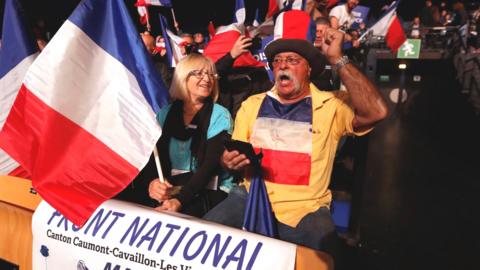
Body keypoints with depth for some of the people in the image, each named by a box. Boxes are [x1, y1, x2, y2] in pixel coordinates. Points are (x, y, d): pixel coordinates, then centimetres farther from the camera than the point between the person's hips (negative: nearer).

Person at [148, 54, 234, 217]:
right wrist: (152, 182, -19)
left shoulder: (219, 116, -3)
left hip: (209, 191, -3)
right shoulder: (165, 114, 10)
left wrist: (179, 200, -24)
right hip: (169, 189, 3)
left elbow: (210, 165, -13)